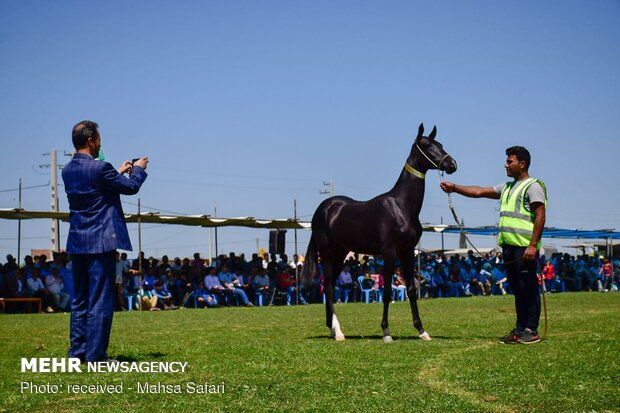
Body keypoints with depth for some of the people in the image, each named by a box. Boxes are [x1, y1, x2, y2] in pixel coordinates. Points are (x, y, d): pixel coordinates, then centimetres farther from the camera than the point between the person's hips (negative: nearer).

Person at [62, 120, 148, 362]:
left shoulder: (68, 170, 9)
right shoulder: (100, 168, -15)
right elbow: (131, 187, -3)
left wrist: (119, 172, 28)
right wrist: (138, 169, 16)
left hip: (77, 243, 8)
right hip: (101, 242, -8)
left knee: (79, 300, 13)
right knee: (100, 301, -4)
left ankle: (77, 351, 16)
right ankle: (96, 354, -3)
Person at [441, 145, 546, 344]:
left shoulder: (533, 186, -5)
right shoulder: (507, 187, 21)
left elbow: (540, 217, -14)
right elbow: (479, 192, 21)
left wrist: (533, 245, -21)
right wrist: (455, 188, 12)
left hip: (524, 247, -9)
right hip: (509, 246, 9)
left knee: (529, 288, -6)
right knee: (517, 289, 11)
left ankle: (532, 331, -3)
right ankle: (520, 329, 15)